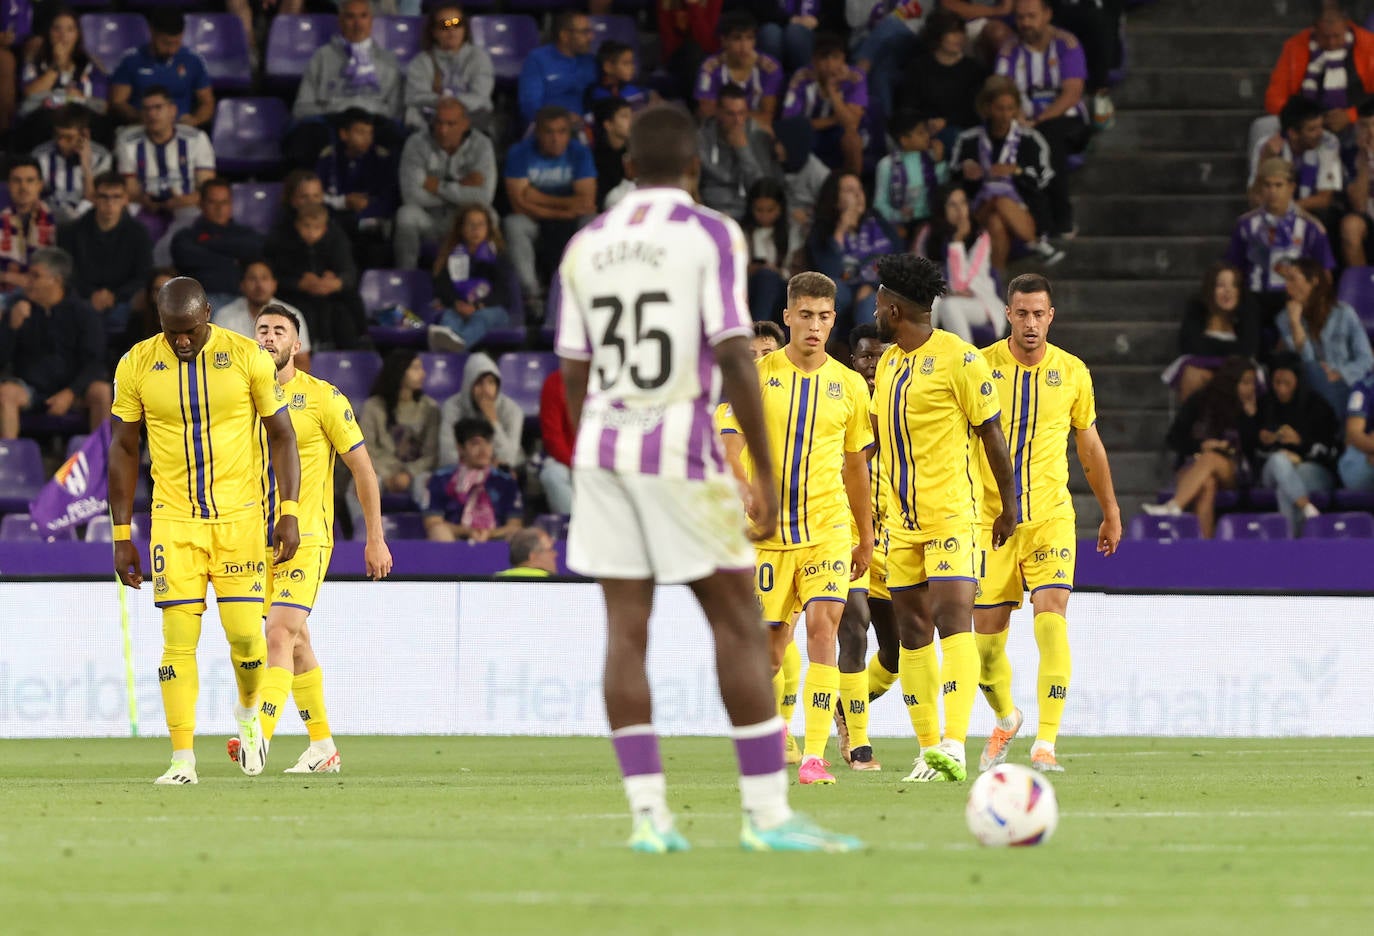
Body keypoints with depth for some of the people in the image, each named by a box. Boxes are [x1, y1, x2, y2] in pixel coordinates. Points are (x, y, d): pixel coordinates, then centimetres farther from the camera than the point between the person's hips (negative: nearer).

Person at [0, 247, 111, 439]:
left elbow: (94, 363, -5)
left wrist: (69, 394, -20)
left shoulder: (81, 313, -2)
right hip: (29, 391, 0)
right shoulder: (19, 309, 2)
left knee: (102, 391, -29)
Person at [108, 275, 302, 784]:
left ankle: (248, 712, 26)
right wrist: (122, 536, 6)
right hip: (174, 520, 1)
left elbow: (281, 436, 3)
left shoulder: (247, 357, -5)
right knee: (179, 638, -7)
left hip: (239, 515, -1)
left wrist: (289, 512, -6)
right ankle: (182, 758, -4)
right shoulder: (137, 365, -2)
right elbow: (124, 449, 7)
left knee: (244, 634, -6)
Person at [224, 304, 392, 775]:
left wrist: (375, 538, -2)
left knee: (280, 635, -20)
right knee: (298, 641, 13)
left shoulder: (322, 397, -5)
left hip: (306, 537, -5)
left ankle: (259, 738, -30)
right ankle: (322, 746, 23)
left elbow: (362, 467, 0)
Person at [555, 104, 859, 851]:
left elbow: (574, 374, 12)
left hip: (602, 448, 5)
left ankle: (647, 814, -1)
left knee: (626, 629, 3)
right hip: (680, 447, -5)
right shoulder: (711, 235, -5)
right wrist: (765, 471, -7)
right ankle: (767, 812, -1)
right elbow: (733, 357, -11)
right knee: (738, 626, 1)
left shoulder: (585, 247, 10)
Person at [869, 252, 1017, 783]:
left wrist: (1008, 505, -2)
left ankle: (954, 745, -26)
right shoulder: (888, 361, 14)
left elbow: (991, 432, -5)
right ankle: (928, 749, 10)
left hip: (951, 515, -8)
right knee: (911, 630, 5)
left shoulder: (958, 358, -9)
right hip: (900, 520, 8)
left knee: (953, 619, -17)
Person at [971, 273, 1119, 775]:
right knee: (987, 636, 3)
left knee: (1051, 619, -18)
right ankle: (1005, 718, 33)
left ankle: (1045, 743, -16)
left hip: (1050, 516, 0)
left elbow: (1090, 445, 14)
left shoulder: (1072, 372, 2)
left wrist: (1111, 512, 18)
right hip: (989, 519, 0)